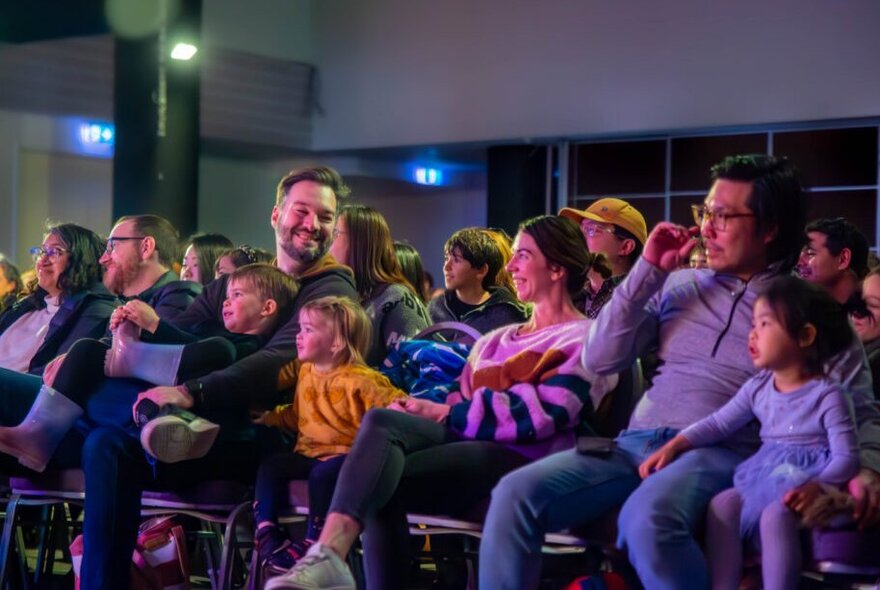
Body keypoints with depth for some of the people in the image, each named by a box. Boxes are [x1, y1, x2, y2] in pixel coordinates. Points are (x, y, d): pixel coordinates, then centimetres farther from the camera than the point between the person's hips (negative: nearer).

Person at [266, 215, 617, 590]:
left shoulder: (584, 339, 6)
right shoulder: (495, 340, 32)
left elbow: (545, 413, -9)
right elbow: (463, 402, 22)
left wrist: (447, 414, -8)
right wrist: (419, 409, -3)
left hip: (524, 460, -7)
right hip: (469, 447, 7)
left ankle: (327, 557, -46)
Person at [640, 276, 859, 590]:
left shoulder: (827, 396, -10)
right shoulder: (758, 388, 9)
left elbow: (846, 457, -14)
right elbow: (718, 423, 12)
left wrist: (816, 487, -32)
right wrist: (673, 446, 0)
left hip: (805, 484, -6)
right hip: (765, 479, 6)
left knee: (776, 515, -35)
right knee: (722, 503, -20)